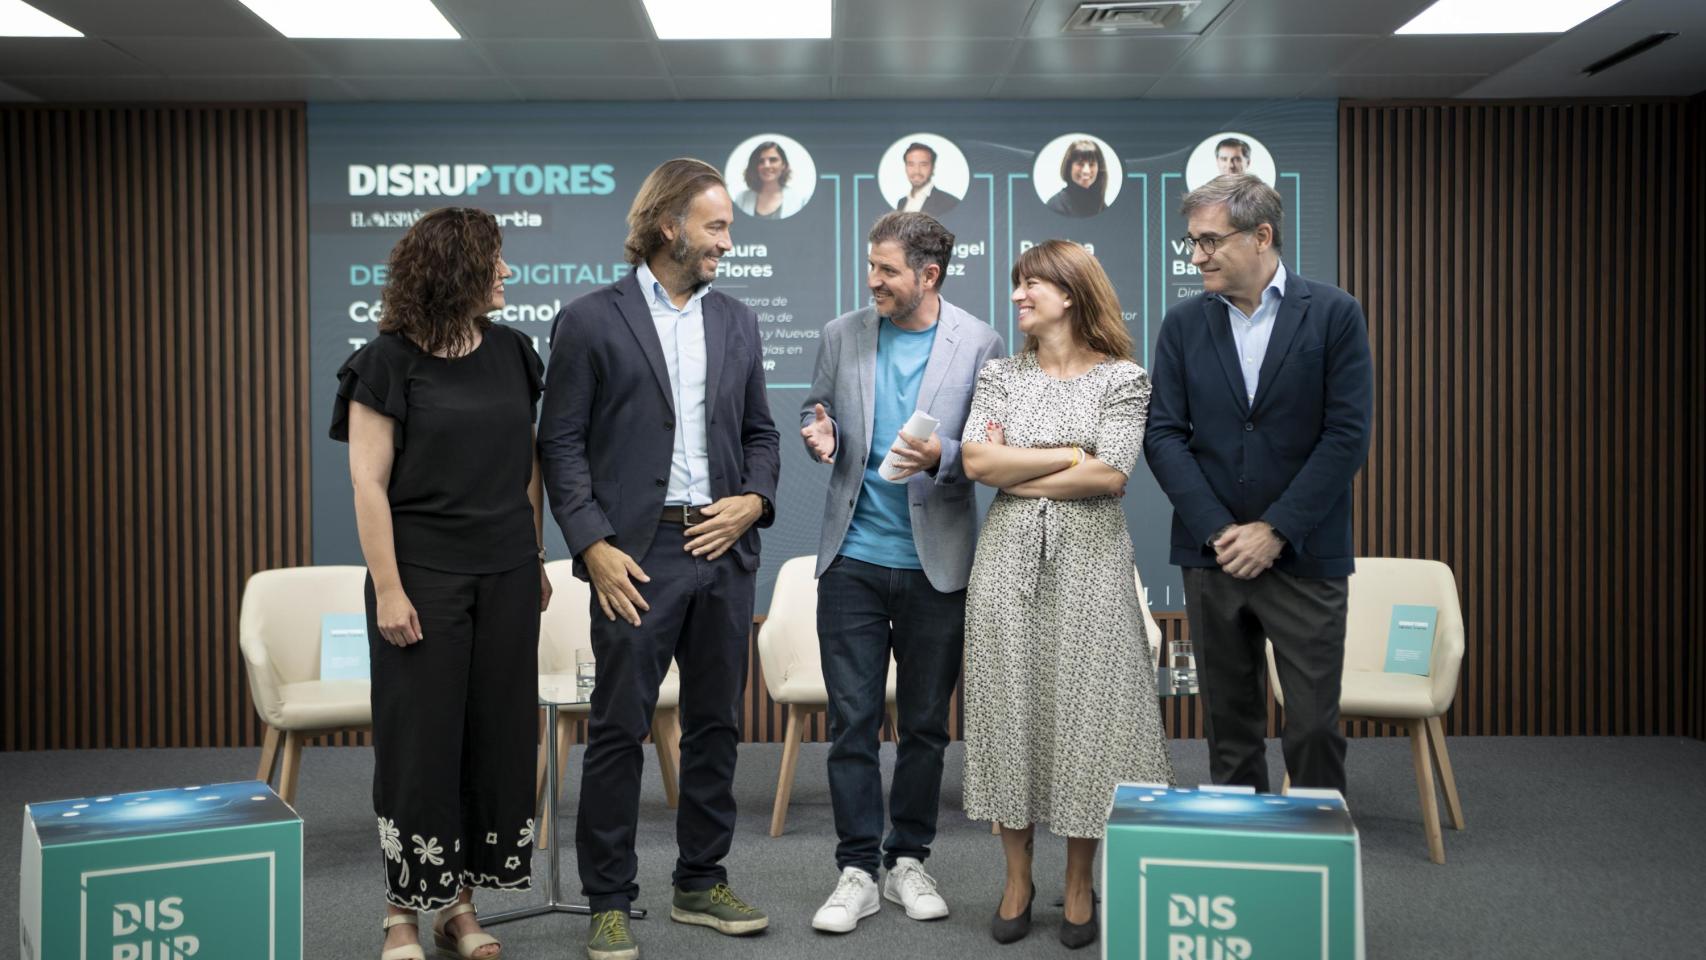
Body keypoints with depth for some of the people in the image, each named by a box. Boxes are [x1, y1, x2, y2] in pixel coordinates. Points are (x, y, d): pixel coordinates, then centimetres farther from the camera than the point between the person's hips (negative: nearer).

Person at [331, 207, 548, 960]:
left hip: (506, 576, 5)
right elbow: (368, 483, -9)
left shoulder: (510, 353, 6)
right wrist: (387, 588, -13)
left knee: (497, 733, 7)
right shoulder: (387, 362, -7)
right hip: (424, 577, -4)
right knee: (421, 737, 1)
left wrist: (536, 559, 11)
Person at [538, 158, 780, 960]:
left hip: (723, 549, 5)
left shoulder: (736, 321, 12)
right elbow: (561, 443, -5)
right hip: (638, 556, -5)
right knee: (618, 729, 0)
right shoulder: (590, 320, -2)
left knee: (716, 723, 11)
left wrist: (756, 499, -3)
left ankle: (701, 884, 25)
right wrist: (593, 545, -13)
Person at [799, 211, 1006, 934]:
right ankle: (858, 871, 12)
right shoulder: (843, 335, 4)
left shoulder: (980, 344, -3)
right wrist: (819, 434, -10)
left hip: (937, 563, -1)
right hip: (853, 557, 1)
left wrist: (941, 456, -20)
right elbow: (816, 416, 13)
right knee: (852, 721, 2)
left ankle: (908, 862, 24)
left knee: (926, 723, 10)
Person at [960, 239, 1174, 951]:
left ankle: (1079, 883, 14)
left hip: (1088, 560, -3)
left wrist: (1015, 474, -6)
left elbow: (1110, 475, -12)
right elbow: (975, 460, -4)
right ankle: (1017, 878, 16)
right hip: (1009, 558, 3)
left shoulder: (1123, 378, 0)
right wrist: (1068, 454, -8)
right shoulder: (1002, 375, 9)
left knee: (1083, 705, 0)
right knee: (1010, 705, 4)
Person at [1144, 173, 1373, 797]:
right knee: (1229, 725, 10)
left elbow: (1347, 436, -8)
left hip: (1303, 556, -2)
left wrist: (1275, 530, -13)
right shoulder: (1184, 324, 5)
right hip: (1213, 556, 3)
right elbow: (1164, 435, 0)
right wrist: (1218, 530, -11)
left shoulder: (1333, 314, -3)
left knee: (1314, 728, 0)